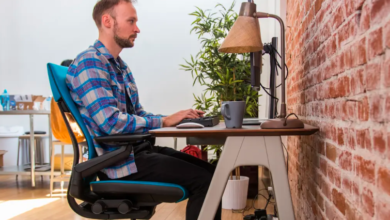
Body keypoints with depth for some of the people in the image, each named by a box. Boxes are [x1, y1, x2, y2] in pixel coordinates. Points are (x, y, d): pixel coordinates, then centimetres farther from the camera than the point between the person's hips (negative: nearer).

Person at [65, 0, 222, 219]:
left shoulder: (121, 66, 16)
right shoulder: (89, 63, -14)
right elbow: (111, 122, -25)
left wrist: (178, 119, 3)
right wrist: (164, 121, -17)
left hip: (138, 148, 9)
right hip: (118, 158, -9)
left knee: (209, 172, 5)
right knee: (202, 180, -17)